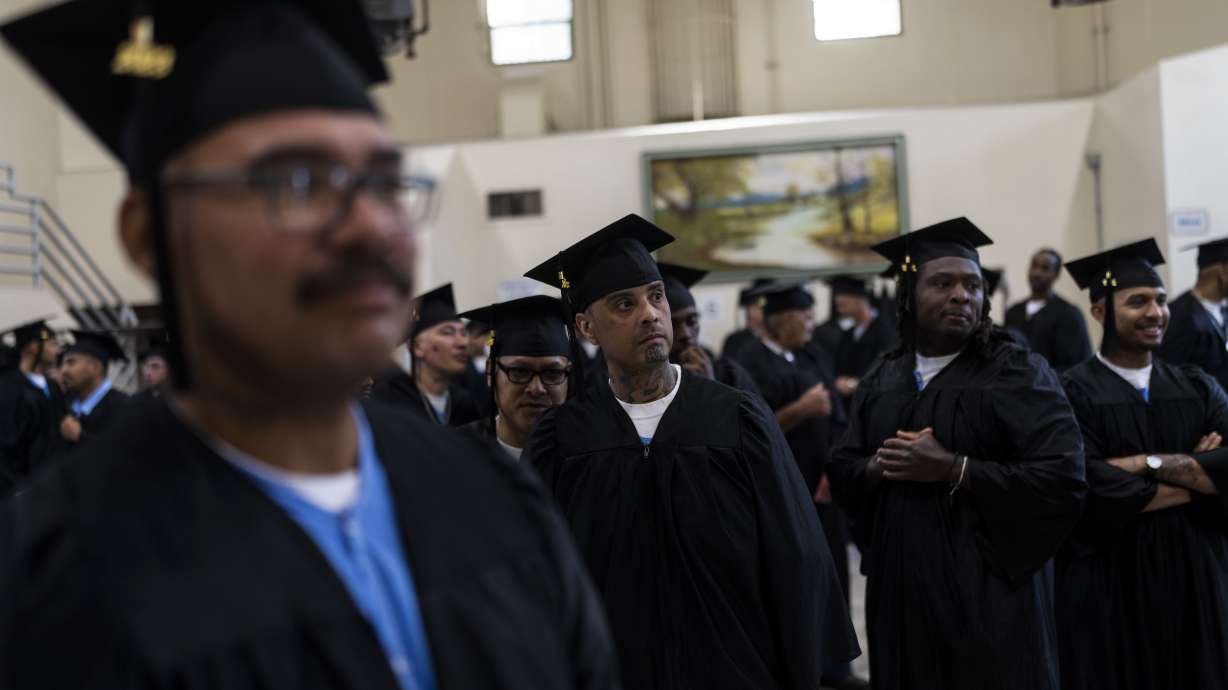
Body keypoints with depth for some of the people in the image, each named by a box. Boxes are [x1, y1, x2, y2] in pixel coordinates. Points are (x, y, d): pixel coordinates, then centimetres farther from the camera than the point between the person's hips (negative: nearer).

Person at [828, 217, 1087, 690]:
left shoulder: (1017, 372, -7)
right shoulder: (882, 381, 9)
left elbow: (1063, 477, -17)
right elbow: (841, 470, 12)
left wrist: (951, 469, -19)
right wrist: (878, 468, -11)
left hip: (987, 592, -4)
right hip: (901, 591, 5)